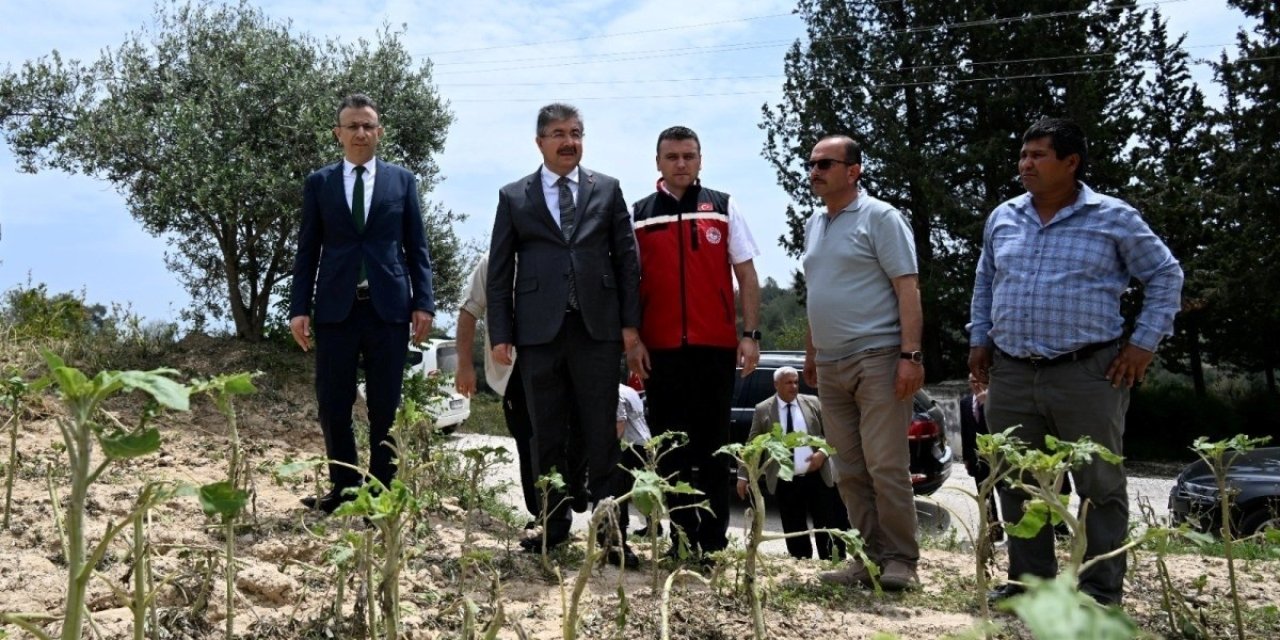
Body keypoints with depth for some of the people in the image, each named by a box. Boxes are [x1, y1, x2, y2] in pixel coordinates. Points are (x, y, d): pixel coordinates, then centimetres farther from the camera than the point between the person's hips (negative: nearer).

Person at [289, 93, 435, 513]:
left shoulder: (402, 180, 8)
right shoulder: (318, 183, 9)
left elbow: (417, 247, 6)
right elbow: (307, 251, 7)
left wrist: (423, 302, -2)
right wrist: (299, 308, 0)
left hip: (388, 306, 0)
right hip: (335, 307, 1)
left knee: (385, 407, 5)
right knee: (333, 405, 4)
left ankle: (381, 491, 15)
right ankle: (343, 488, 18)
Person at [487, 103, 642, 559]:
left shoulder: (607, 190, 10)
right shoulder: (514, 197, 9)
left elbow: (626, 258, 9)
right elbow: (499, 270, 8)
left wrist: (630, 321, 1)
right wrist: (500, 333, 1)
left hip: (598, 328, 0)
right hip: (539, 331, 0)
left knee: (601, 435, 2)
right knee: (547, 437, 6)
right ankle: (552, 529, 15)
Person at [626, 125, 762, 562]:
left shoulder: (724, 208, 8)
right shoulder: (639, 215, 9)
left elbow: (746, 275, 5)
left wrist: (750, 335, -4)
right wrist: (632, 340, -3)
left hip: (716, 346, -1)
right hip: (660, 349, 1)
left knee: (714, 447, 5)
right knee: (669, 448, 6)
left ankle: (712, 542, 13)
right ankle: (680, 539, 15)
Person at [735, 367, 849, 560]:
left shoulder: (813, 403, 4)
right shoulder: (763, 410, 0)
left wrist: (823, 453, -9)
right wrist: (743, 475, -3)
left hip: (817, 477, 1)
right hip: (785, 483, -1)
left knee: (827, 526, 3)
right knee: (794, 533, 6)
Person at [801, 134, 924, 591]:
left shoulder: (879, 217, -4)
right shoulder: (814, 225, 17)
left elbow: (907, 288, -11)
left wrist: (911, 354, -18)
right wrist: (811, 353, 20)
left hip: (877, 359, -7)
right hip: (830, 365, 7)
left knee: (886, 466, -7)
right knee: (850, 470, 8)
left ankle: (900, 560, 3)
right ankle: (868, 557, 16)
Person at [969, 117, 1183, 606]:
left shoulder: (1113, 218, -2)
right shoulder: (1002, 218, 10)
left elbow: (1165, 276, 5)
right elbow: (984, 283, 22)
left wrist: (1144, 342, -2)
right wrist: (979, 339, 14)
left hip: (1087, 375, -4)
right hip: (1010, 376, 4)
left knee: (1100, 485, 3)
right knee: (1017, 484, 10)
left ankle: (1101, 592, 14)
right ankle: (1029, 581, 23)